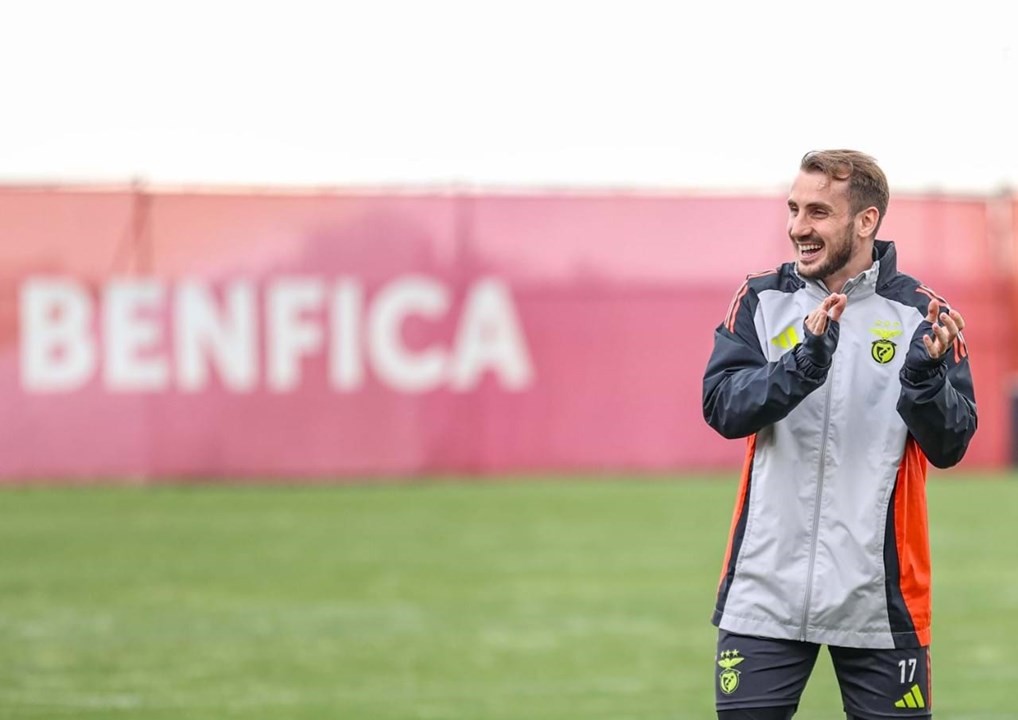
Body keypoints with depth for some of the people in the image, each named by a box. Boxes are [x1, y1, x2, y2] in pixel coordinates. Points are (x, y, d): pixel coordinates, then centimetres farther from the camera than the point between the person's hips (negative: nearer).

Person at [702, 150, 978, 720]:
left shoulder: (921, 315, 1)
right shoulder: (762, 302, 5)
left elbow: (950, 448, -3)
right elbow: (723, 407, -8)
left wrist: (925, 376, -22)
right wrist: (804, 362, -23)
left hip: (880, 601, -1)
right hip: (767, 594, 1)